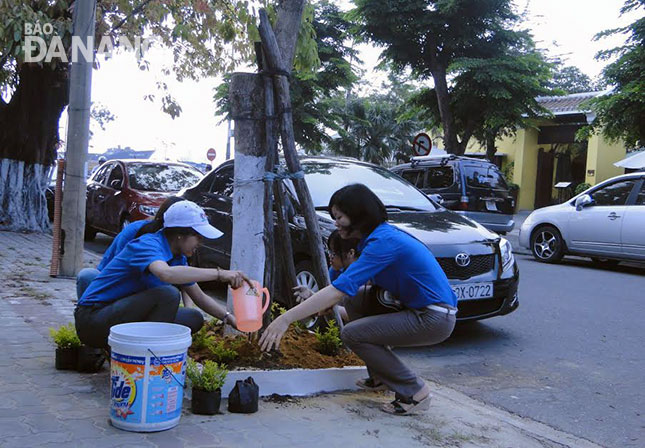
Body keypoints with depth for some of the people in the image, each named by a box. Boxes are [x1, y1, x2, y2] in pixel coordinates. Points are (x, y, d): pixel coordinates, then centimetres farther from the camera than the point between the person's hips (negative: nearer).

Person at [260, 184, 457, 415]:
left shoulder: (384, 242, -21)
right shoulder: (382, 234, 9)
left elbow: (339, 290, -28)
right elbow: (348, 289, 19)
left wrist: (286, 319, -28)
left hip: (436, 319, -10)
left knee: (352, 334, -12)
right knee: (354, 299, 9)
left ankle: (415, 392, -3)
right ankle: (380, 378, 18)